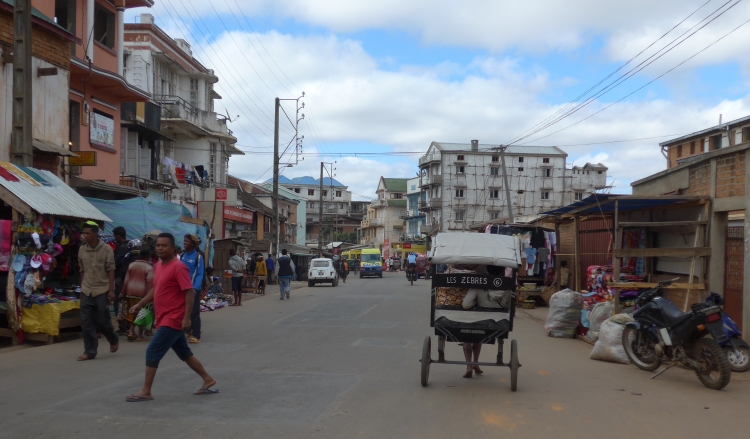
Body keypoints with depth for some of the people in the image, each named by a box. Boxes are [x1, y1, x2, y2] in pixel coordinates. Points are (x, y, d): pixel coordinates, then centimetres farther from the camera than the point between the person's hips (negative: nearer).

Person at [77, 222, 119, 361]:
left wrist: (111, 290, -10)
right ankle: (90, 352, 9)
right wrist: (82, 287, 13)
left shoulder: (106, 249, -7)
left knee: (103, 321, 2)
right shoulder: (82, 249, 3)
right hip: (86, 291, 4)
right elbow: (82, 270, 12)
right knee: (86, 322, 1)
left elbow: (110, 270, -6)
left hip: (102, 290, -3)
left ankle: (114, 340, 30)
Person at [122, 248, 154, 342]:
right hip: (142, 292, -4)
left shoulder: (131, 265, 8)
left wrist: (124, 293, 15)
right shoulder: (149, 268, -6)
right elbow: (150, 283, -13)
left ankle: (131, 331, 7)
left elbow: (126, 280, 9)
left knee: (131, 312, 16)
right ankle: (140, 336, 6)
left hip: (130, 292, 5)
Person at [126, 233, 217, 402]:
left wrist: (187, 318, -24)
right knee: (184, 353, 16)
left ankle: (145, 392, 2)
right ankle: (208, 380, 27)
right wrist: (140, 304, 14)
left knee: (152, 353, -7)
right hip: (165, 319, 9)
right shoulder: (158, 266, 11)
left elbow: (189, 292, -20)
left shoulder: (178, 267, -17)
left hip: (173, 320, -9)